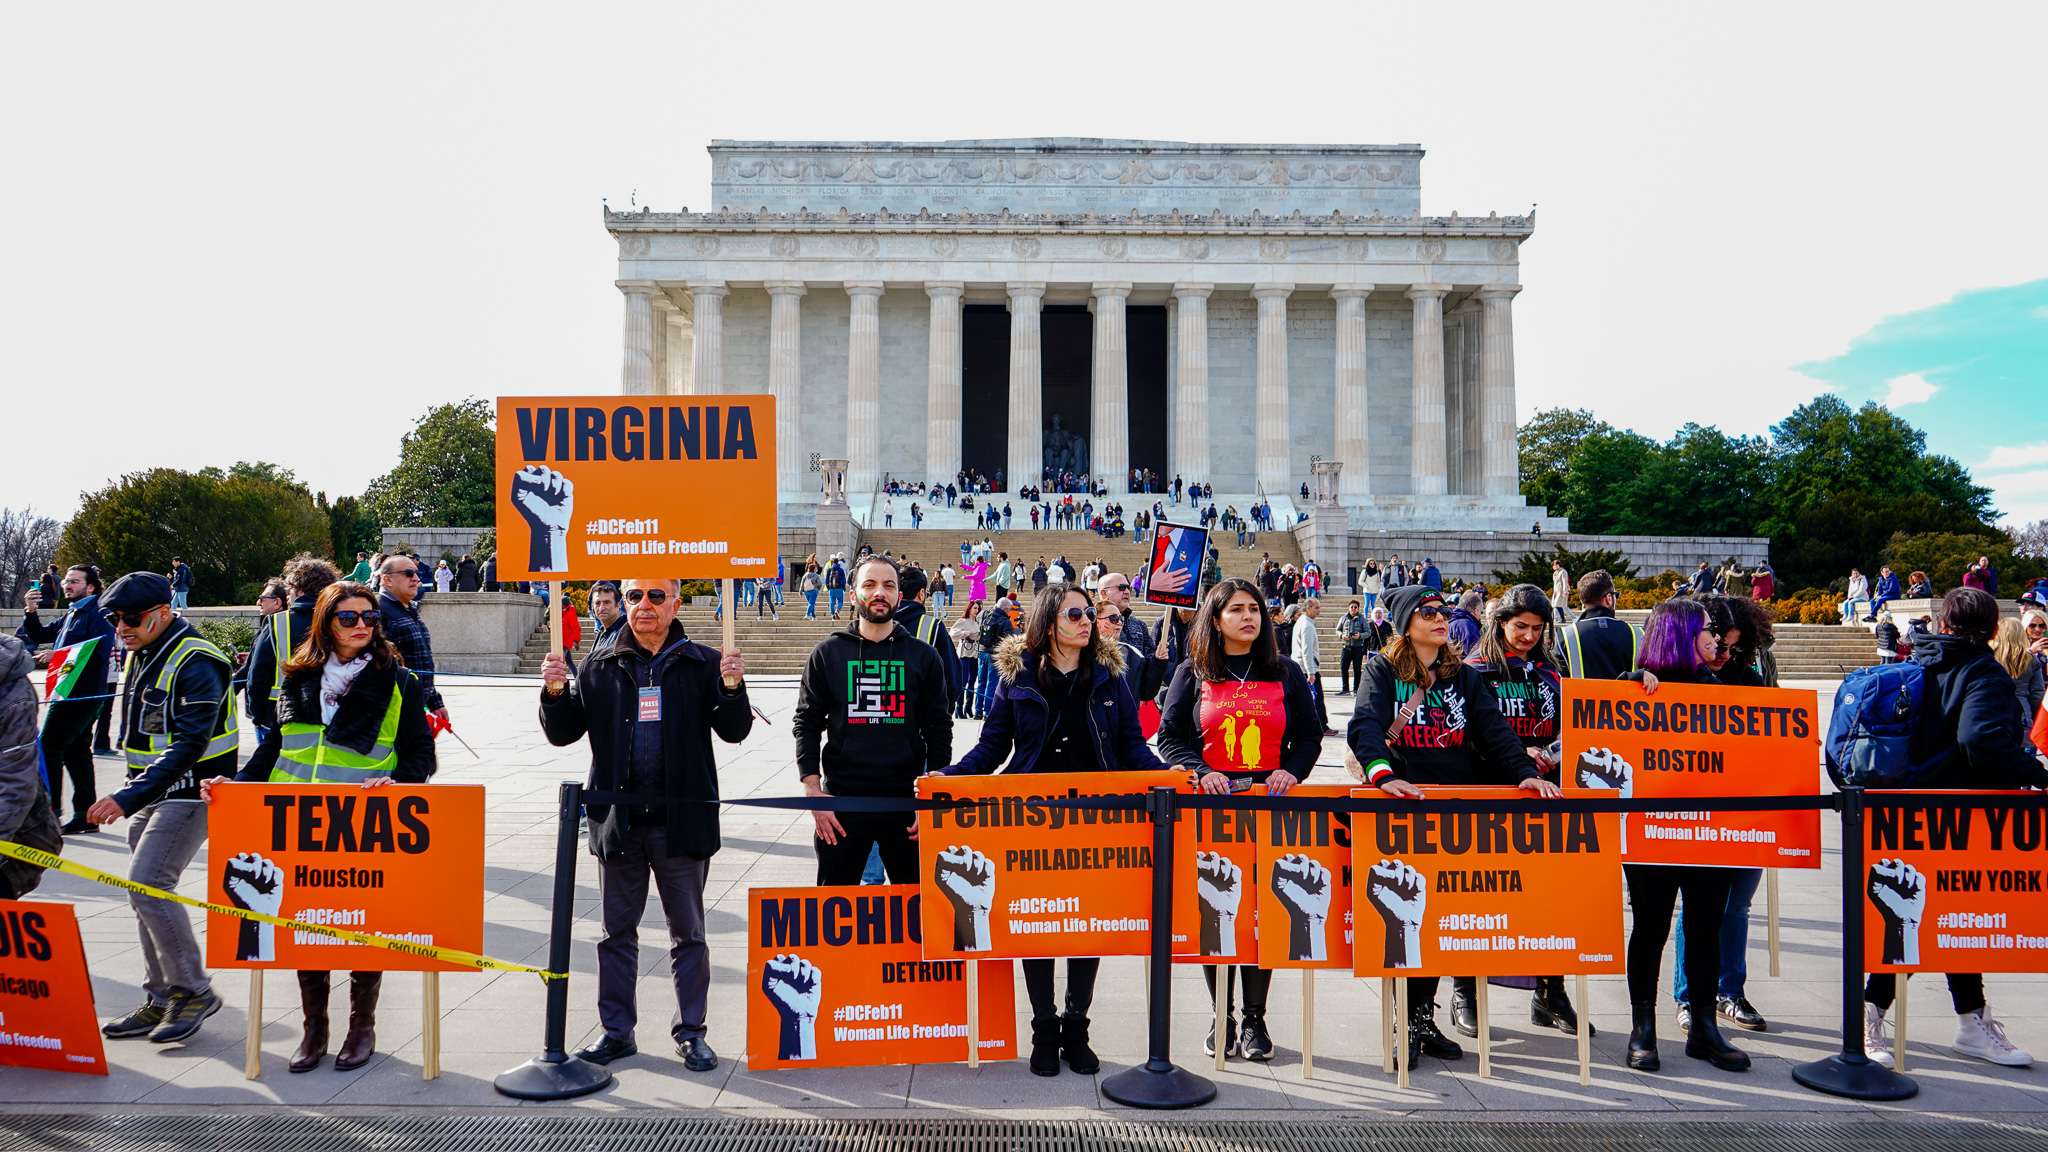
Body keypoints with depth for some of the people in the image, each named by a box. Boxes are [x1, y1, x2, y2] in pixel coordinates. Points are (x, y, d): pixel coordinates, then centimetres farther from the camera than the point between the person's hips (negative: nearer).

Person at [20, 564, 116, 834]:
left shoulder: (97, 612, -10)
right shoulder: (73, 613, 19)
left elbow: (99, 653, -20)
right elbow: (40, 636, 21)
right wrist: (31, 612, 6)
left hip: (82, 694, -10)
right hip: (71, 692, 10)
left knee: (48, 748, -9)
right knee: (76, 751, 11)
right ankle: (86, 816, 15)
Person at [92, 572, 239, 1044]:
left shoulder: (196, 664, -19)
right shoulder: (140, 655, 11)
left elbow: (188, 746, -26)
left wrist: (127, 799, -31)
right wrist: (130, 796, 20)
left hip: (191, 791, -9)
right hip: (150, 792, 9)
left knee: (147, 885, -15)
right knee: (144, 891, 10)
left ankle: (194, 990, -2)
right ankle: (161, 1000, 20)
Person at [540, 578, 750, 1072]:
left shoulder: (702, 664, -1)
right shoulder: (600, 666, 6)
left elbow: (734, 730, -4)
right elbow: (563, 733, 6)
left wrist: (731, 688, -22)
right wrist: (555, 692, -12)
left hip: (681, 821, -2)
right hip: (618, 822, 2)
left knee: (688, 931, 8)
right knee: (618, 930, 13)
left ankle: (690, 1031, 20)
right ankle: (617, 1030, 26)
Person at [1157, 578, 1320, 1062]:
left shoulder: (1286, 673, 11)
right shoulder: (1192, 674, 8)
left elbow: (1309, 735, 11)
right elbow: (1171, 736, 4)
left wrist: (1291, 771, -8)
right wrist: (1200, 772, -13)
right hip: (1211, 805, 0)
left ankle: (1255, 1017, 12)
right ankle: (1223, 1016, 15)